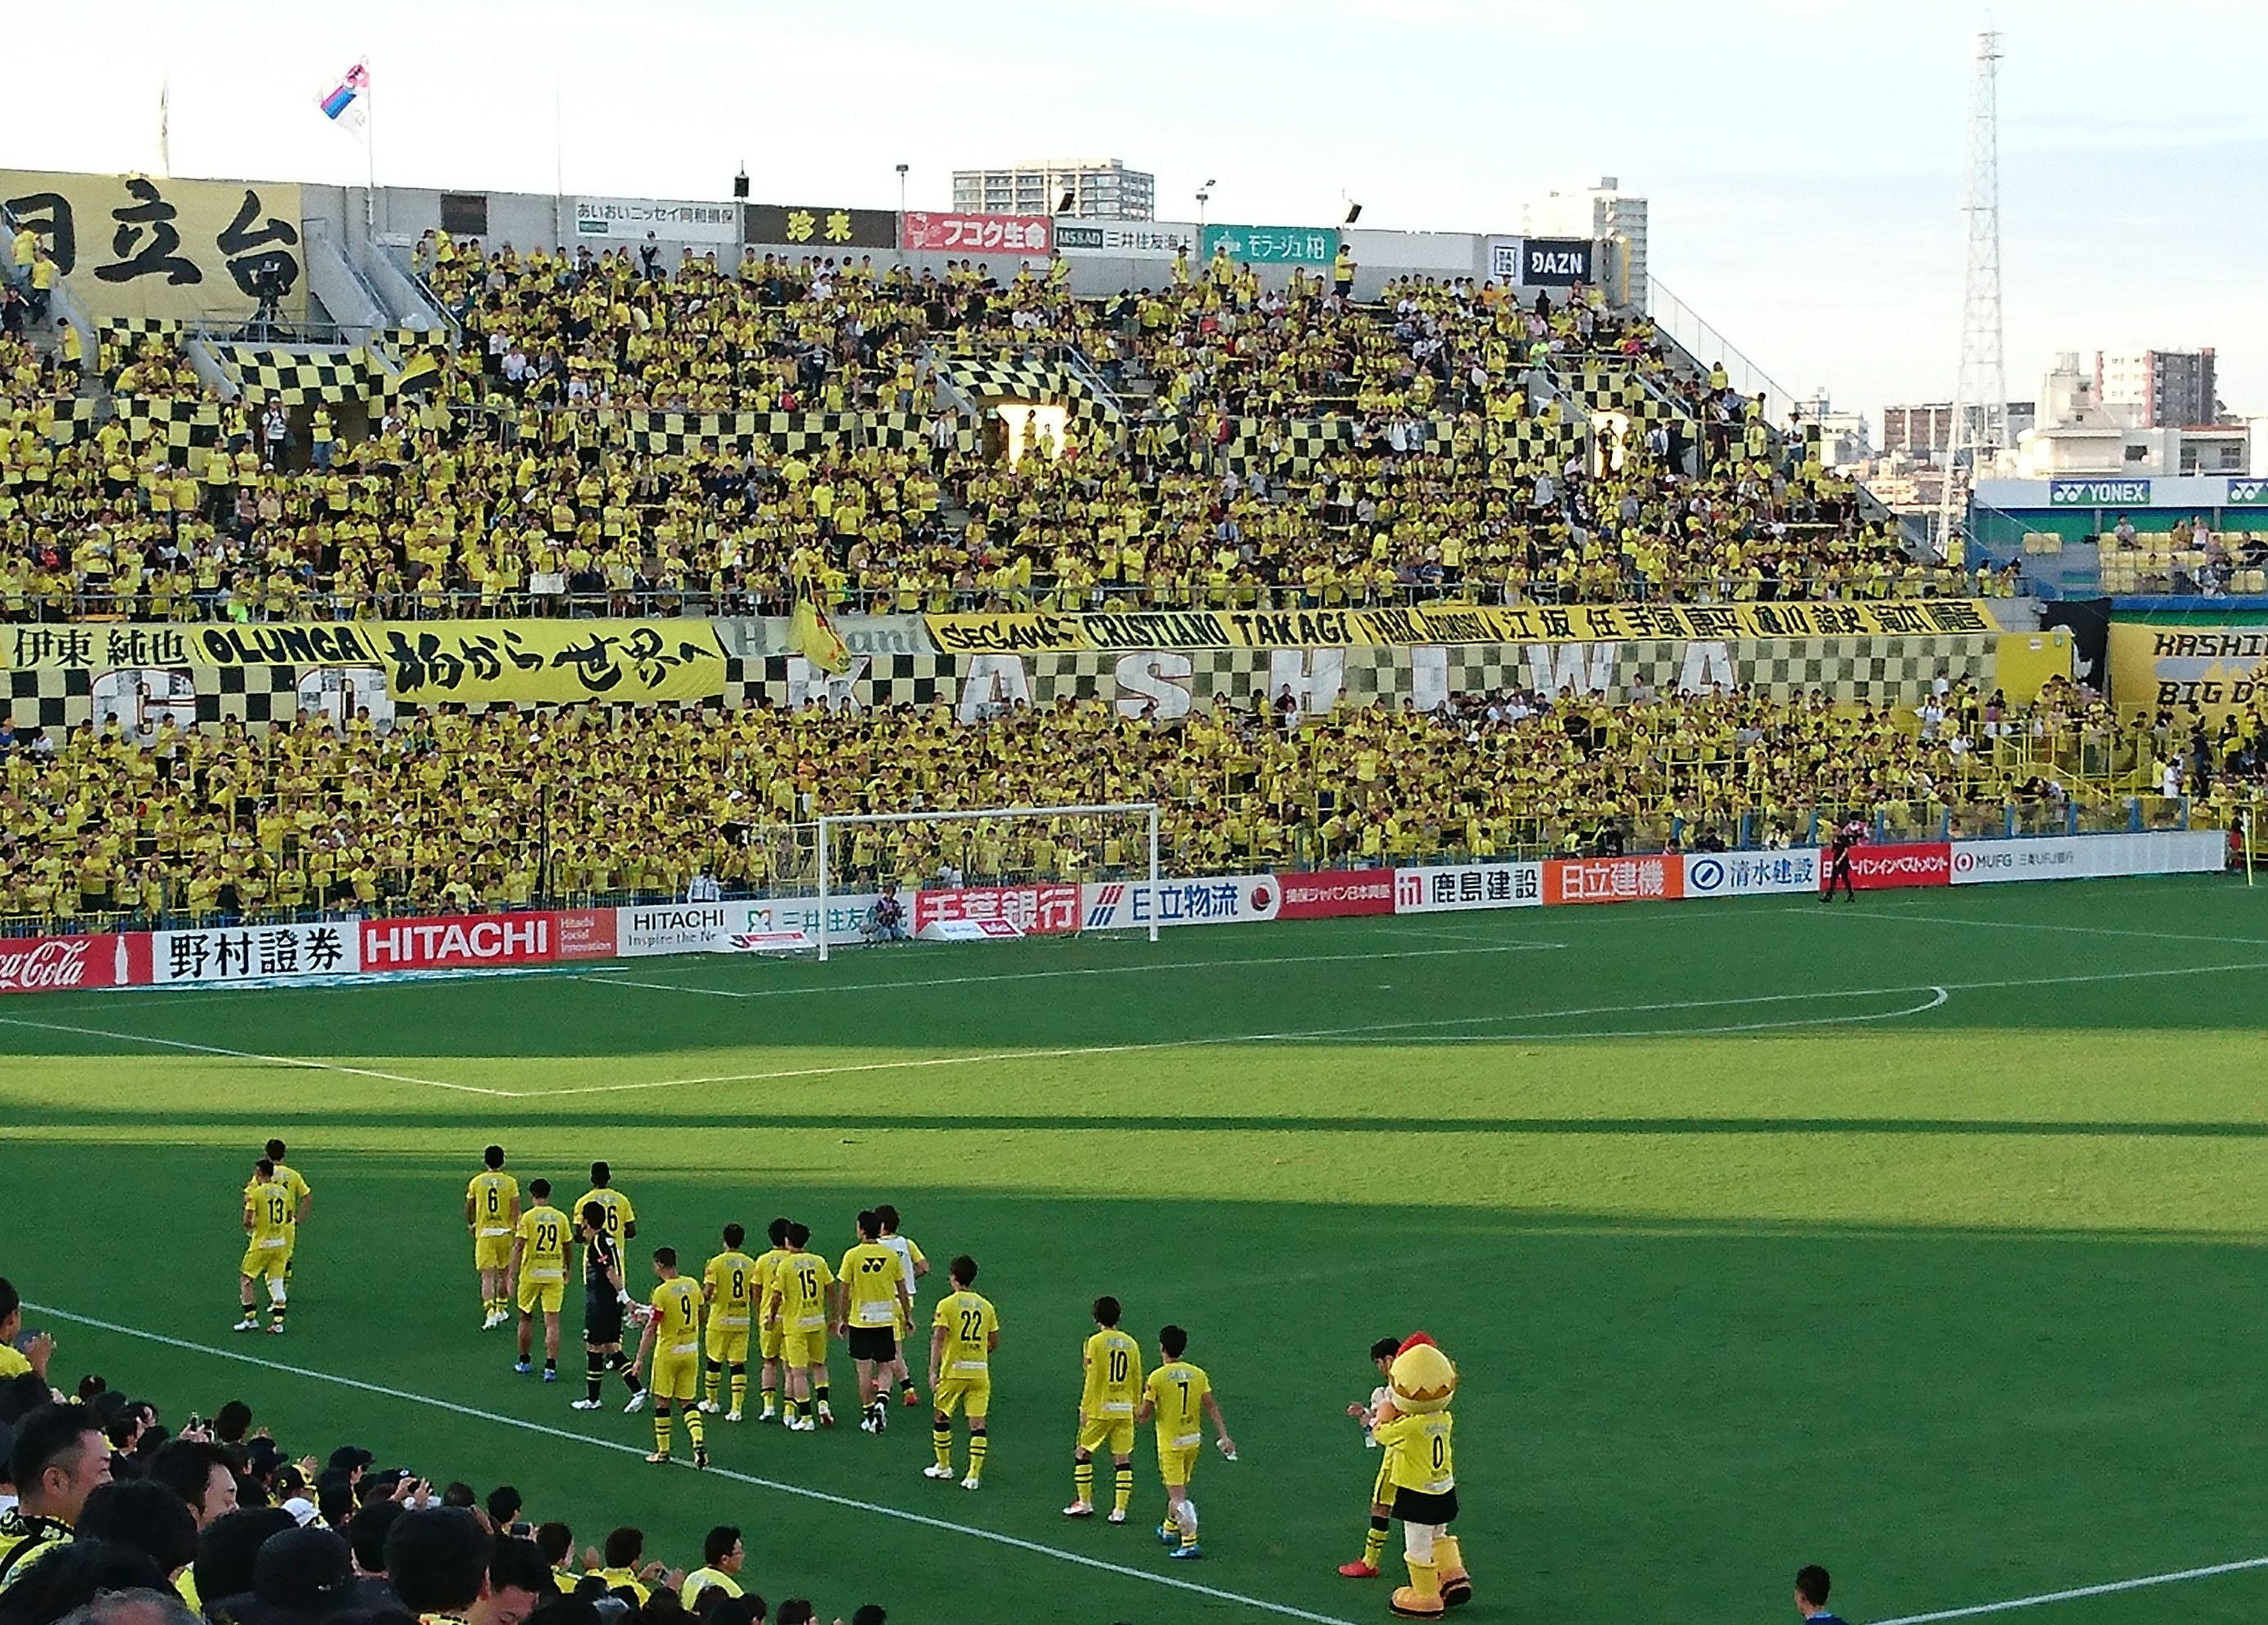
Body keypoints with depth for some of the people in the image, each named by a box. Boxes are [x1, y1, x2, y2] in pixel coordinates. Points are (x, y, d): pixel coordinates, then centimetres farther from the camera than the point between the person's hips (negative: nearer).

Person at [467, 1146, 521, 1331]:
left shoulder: (476, 1182, 0)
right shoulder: (510, 1182, -3)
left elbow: (469, 1206, 10)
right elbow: (515, 1208, -9)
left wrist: (470, 1224, 27)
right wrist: (517, 1227, -3)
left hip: (484, 1233, -1)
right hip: (505, 1232, 1)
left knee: (487, 1275, -5)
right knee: (504, 1273, 19)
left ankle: (490, 1312, -19)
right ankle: (502, 1308, 29)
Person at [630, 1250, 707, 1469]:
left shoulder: (662, 1292, -17)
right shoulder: (692, 1286, 2)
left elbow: (651, 1330, -17)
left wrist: (640, 1359, -13)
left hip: (668, 1352, -6)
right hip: (691, 1351, 6)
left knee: (662, 1402, 8)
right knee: (687, 1401, 12)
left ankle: (662, 1451, 14)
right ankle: (698, 1441, -7)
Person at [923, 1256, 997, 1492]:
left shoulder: (946, 1305, -7)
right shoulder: (986, 1305, 6)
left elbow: (937, 1339, -14)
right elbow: (994, 1342, 10)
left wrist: (933, 1371, -17)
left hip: (953, 1370, -3)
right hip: (980, 1371, 3)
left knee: (941, 1417, 17)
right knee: (977, 1423, 2)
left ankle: (944, 1466, 26)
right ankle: (974, 1475, -3)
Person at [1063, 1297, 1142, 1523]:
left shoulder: (1096, 1342, -9)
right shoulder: (1131, 1343, 5)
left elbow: (1092, 1379, -11)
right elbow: (1137, 1379, 9)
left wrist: (1084, 1409, -6)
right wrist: (1136, 1407, 20)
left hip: (1100, 1409, -4)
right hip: (1124, 1409, 4)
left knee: (1082, 1452, 12)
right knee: (1123, 1459, 5)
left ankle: (1084, 1503, 15)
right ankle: (1120, 1510, 3)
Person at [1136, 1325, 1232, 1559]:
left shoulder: (1157, 1377, -14)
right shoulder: (1198, 1374, -1)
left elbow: (1144, 1414, -11)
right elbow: (1211, 1406, -4)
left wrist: (1137, 1414, 12)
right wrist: (1224, 1436, -5)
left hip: (1170, 1443, -5)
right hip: (1193, 1440, 5)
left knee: (1178, 1496, -6)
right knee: (1179, 1489, 25)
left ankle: (1190, 1543, -17)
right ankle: (1170, 1529, 42)